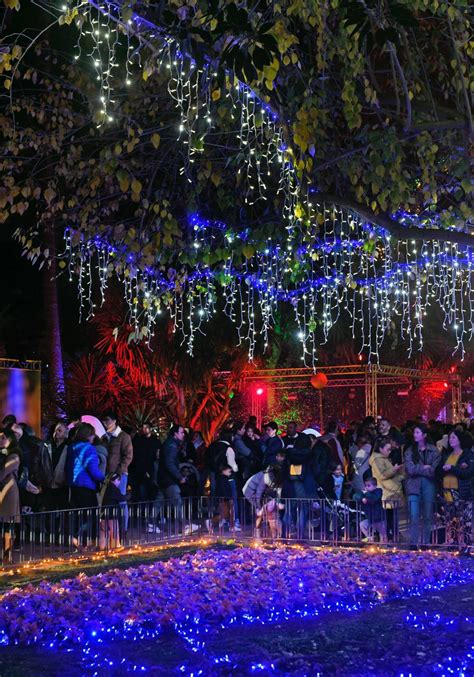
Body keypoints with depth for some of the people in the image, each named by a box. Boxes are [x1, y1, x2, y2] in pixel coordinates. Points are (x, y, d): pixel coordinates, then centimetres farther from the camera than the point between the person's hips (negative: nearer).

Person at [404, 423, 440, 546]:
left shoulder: (433, 451, 4)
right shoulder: (410, 451, 6)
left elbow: (434, 470, -6)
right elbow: (410, 469, -6)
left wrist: (418, 469, -5)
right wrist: (425, 468, -4)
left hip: (429, 485, 0)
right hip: (414, 485, 0)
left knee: (428, 517, 5)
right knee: (414, 517, -7)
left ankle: (425, 544, 14)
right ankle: (413, 544, -3)